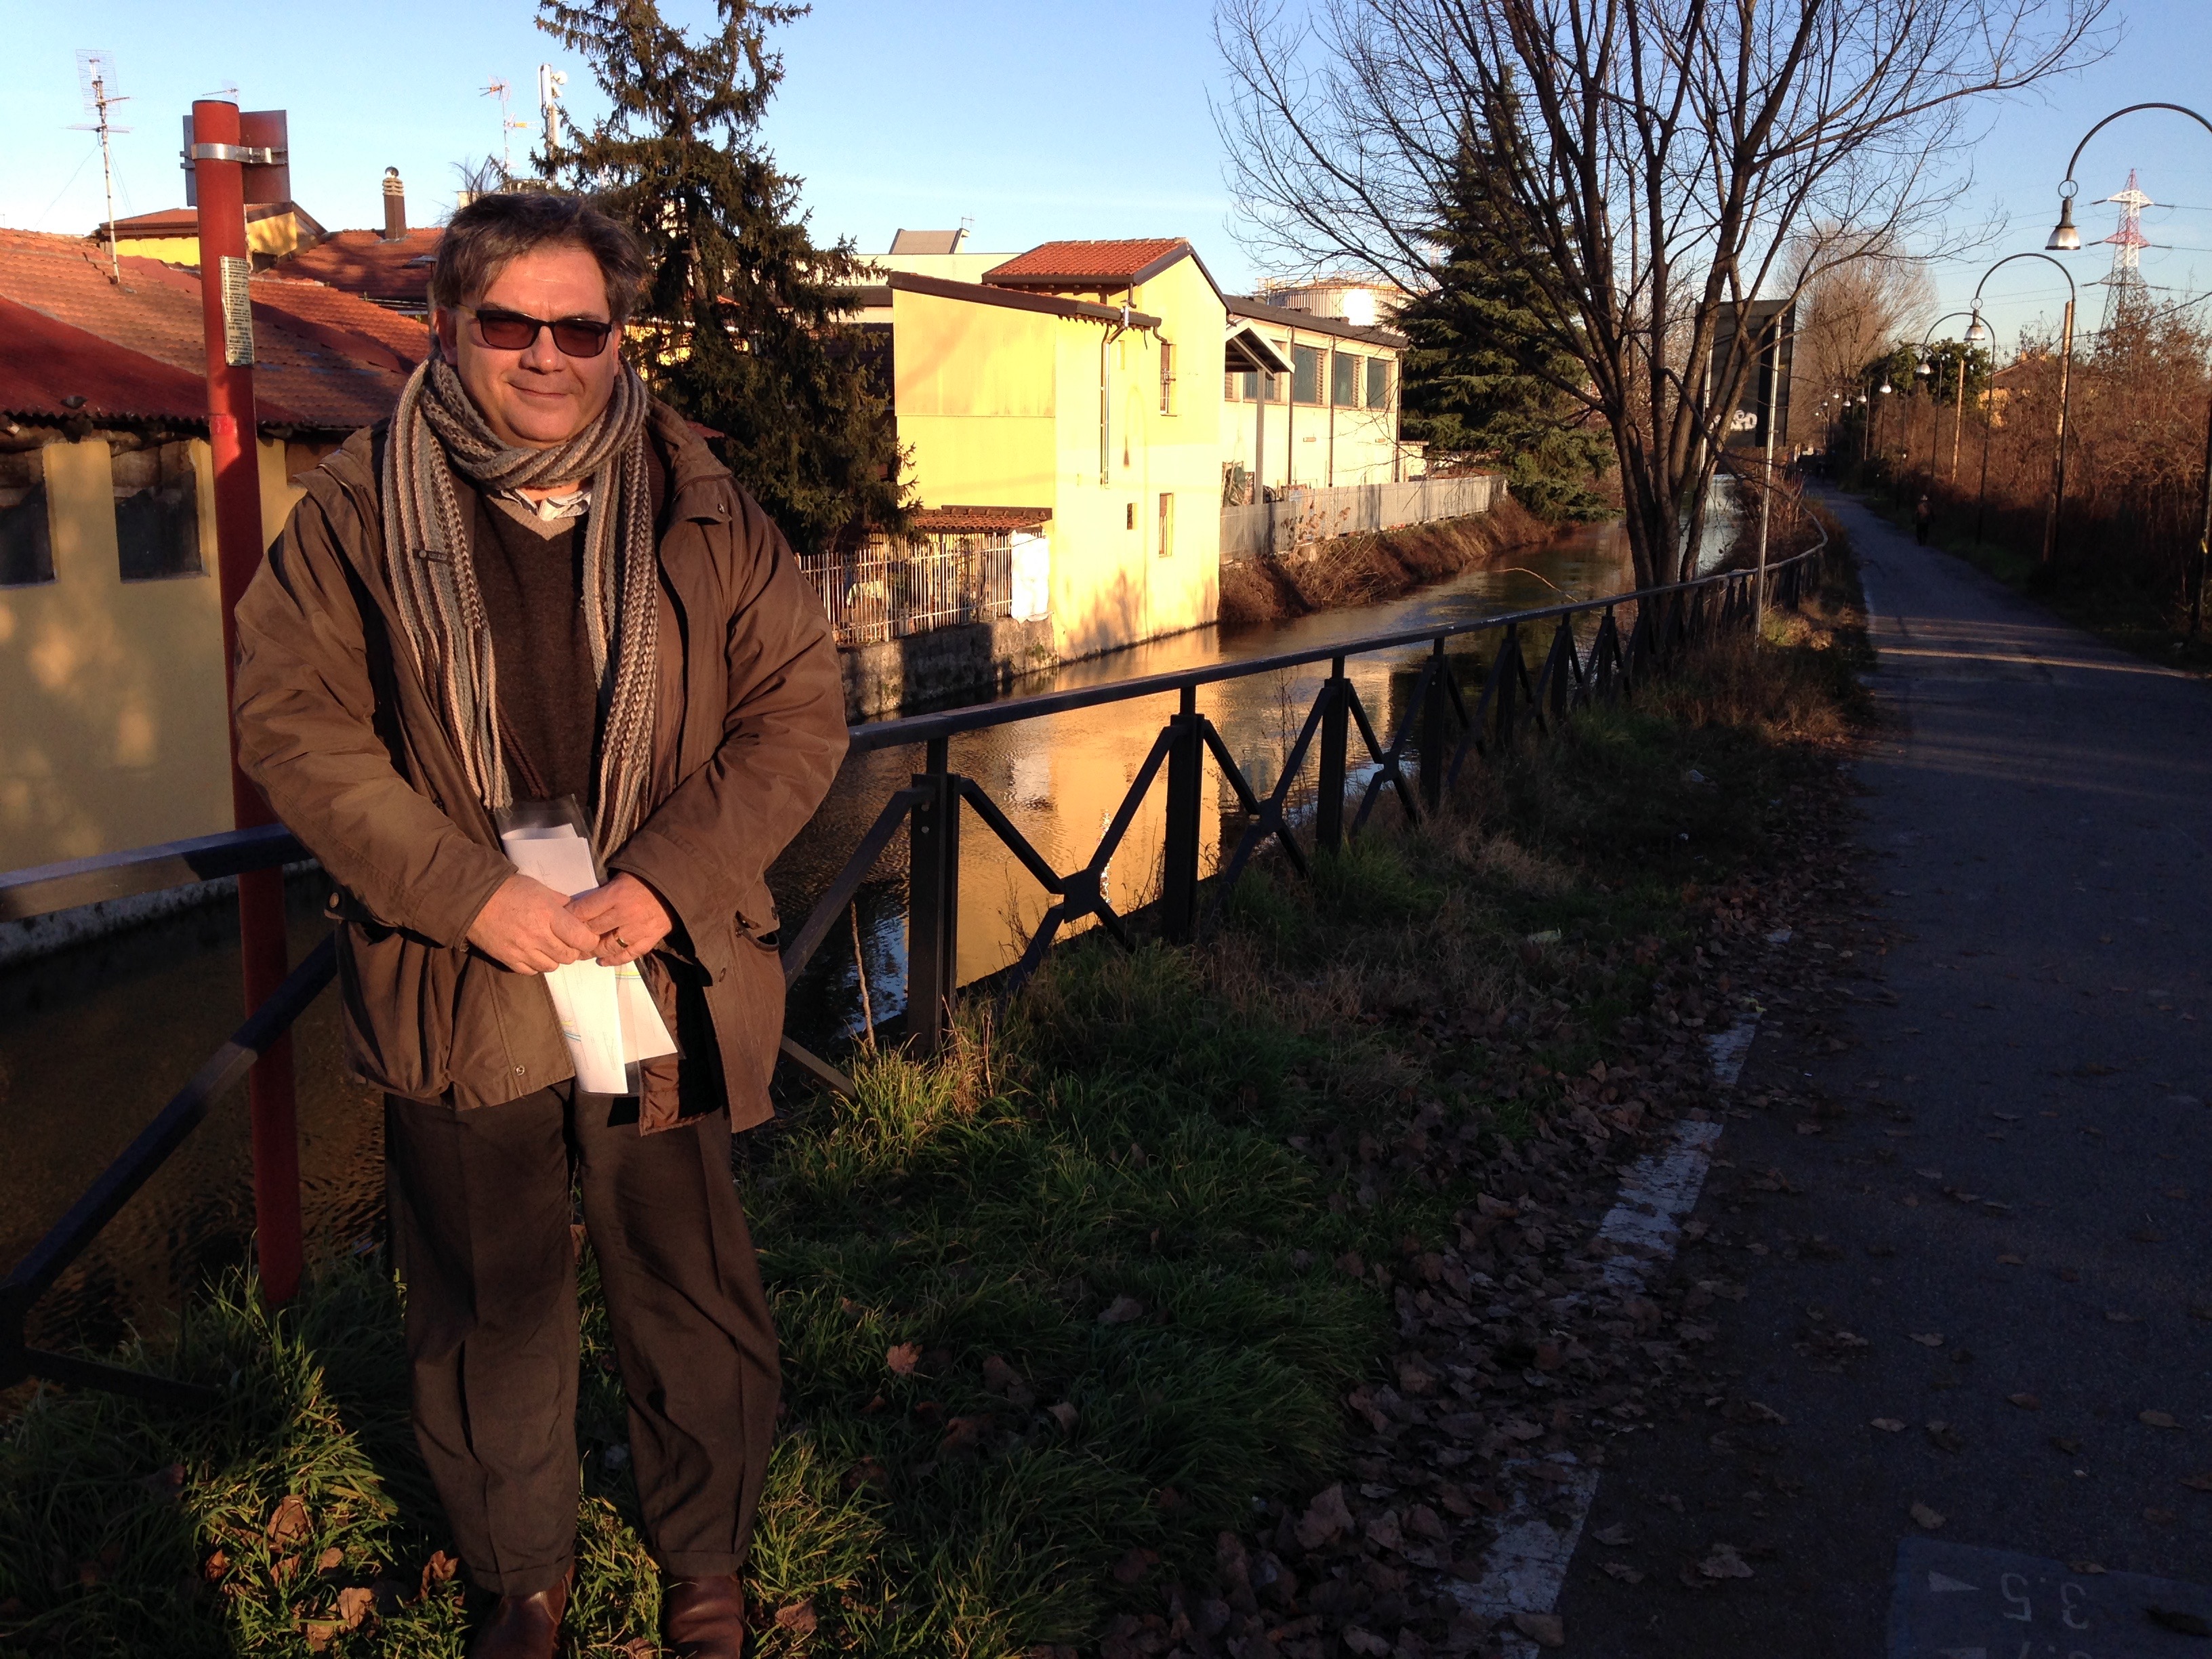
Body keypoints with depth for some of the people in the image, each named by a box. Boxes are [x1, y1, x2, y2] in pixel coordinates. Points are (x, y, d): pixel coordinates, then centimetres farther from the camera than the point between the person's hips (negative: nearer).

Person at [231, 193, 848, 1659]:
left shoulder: (702, 511, 0)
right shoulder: (359, 514, -2)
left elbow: (800, 709, -2)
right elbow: (293, 724, -4)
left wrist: (667, 884, -14)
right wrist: (470, 892, -15)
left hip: (665, 977, 0)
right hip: (454, 990, 0)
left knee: (696, 1303, 13)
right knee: (490, 1315, 16)